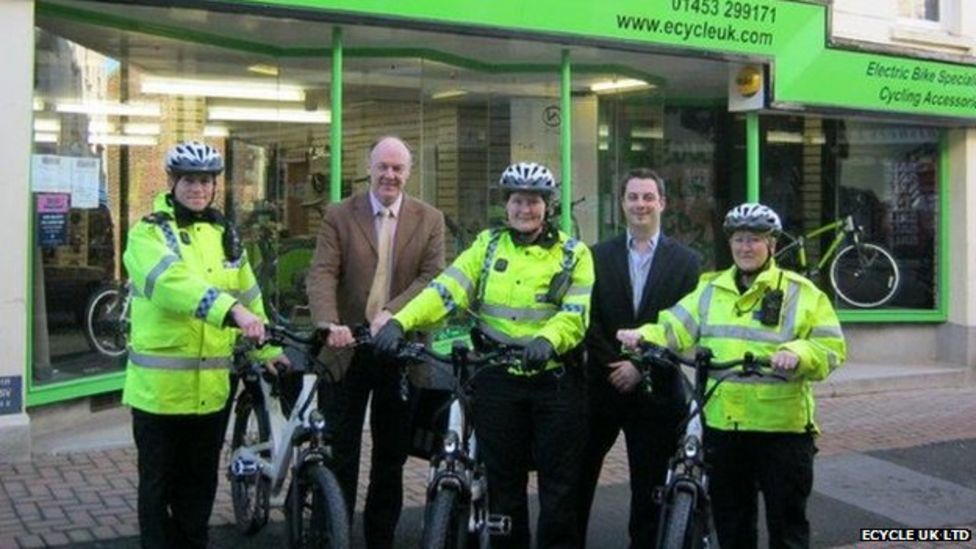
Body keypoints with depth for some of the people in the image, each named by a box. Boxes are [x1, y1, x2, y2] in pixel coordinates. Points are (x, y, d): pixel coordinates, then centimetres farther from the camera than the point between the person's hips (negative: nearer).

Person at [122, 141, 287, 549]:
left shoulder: (224, 234, 12)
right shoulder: (148, 233, -7)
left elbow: (248, 293, 19)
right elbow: (173, 282, -26)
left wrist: (268, 349, 13)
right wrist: (233, 311, -40)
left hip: (211, 385, 5)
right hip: (159, 385, -5)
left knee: (200, 483, 15)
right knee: (159, 484, 6)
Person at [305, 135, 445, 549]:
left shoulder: (430, 220, 4)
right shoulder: (339, 216, 1)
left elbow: (434, 276, -8)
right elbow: (322, 274, -11)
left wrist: (391, 313, -24)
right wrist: (330, 324, -29)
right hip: (348, 346, -1)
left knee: (392, 453, 12)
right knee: (339, 449, 5)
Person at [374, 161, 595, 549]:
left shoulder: (573, 254, 1)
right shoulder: (488, 245, 7)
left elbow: (576, 314, -11)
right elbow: (446, 290, -6)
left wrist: (546, 340, -32)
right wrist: (400, 322, -21)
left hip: (555, 379, -2)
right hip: (497, 378, 2)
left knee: (560, 482, 5)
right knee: (503, 480, 10)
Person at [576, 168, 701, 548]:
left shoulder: (686, 261, 3)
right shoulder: (598, 256, 5)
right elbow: (589, 320, -2)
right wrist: (614, 366, -12)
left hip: (655, 391, -1)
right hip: (602, 385, 1)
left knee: (649, 486, 7)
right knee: (579, 477, 6)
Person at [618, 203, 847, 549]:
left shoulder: (800, 293, 0)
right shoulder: (710, 289, 12)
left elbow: (831, 347, -5)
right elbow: (676, 329, 3)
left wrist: (797, 353, -25)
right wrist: (645, 335, -17)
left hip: (781, 426, -3)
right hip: (722, 425, 4)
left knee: (787, 520, 7)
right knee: (730, 520, 15)